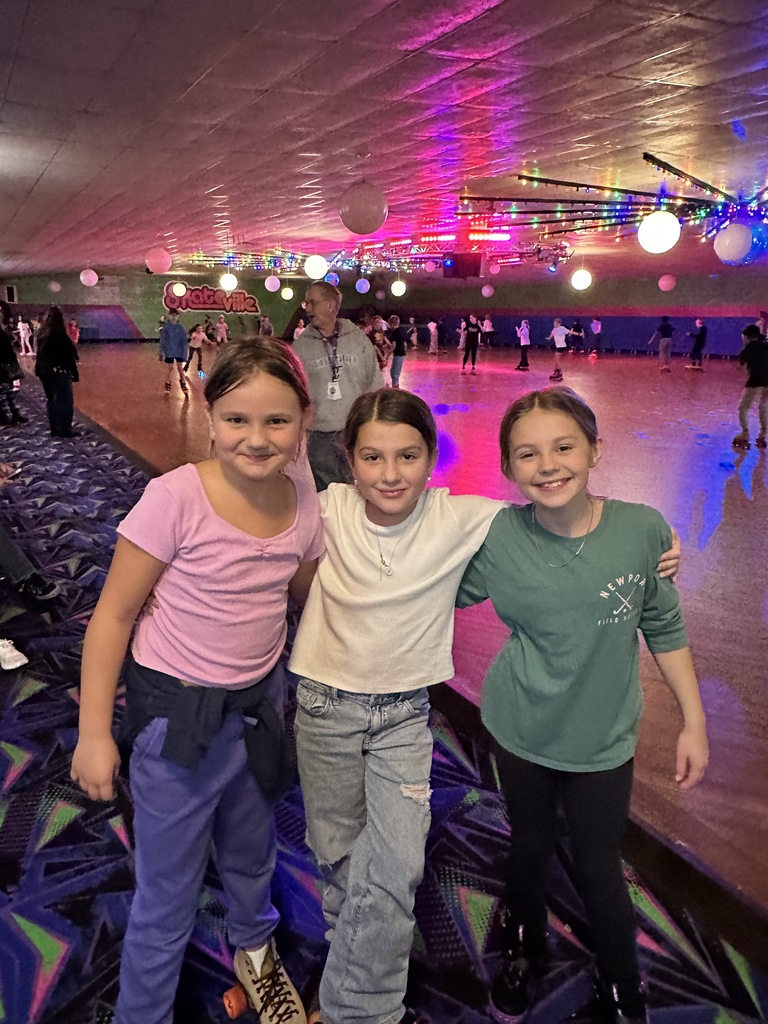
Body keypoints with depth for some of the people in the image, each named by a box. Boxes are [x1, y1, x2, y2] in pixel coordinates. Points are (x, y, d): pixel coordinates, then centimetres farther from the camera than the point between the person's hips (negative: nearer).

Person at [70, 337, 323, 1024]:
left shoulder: (306, 502, -9)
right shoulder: (177, 497, -23)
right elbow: (114, 613, -15)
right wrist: (94, 735, -12)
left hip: (262, 703, 5)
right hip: (178, 712, -4)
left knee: (252, 853, 27)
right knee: (169, 891, 10)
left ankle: (255, 952, 58)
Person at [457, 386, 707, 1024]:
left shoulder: (642, 529, -17)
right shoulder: (496, 540, -19)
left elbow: (664, 628, -4)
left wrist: (694, 723, 1)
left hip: (604, 739, 0)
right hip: (521, 732, 1)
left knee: (600, 871, 15)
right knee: (529, 850, 22)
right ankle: (526, 952, 53)